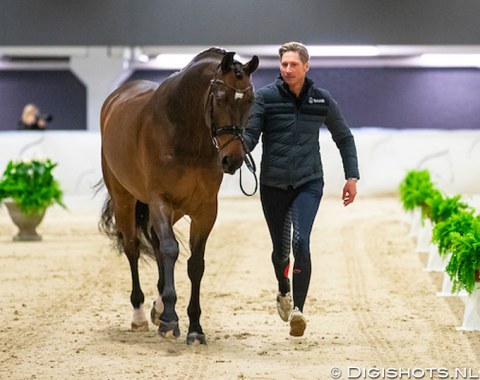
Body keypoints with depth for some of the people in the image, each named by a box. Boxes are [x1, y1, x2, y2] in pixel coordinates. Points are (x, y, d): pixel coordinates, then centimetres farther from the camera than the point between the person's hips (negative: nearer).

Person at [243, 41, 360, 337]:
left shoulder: (322, 99, 2)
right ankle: (284, 292, 45)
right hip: (273, 185, 1)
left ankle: (298, 309, -24)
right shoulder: (266, 97, -3)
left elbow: (344, 138, 12)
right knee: (280, 249, 14)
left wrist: (352, 177, 6)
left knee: (301, 243, -21)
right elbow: (250, 133, -11)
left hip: (309, 183, -1)